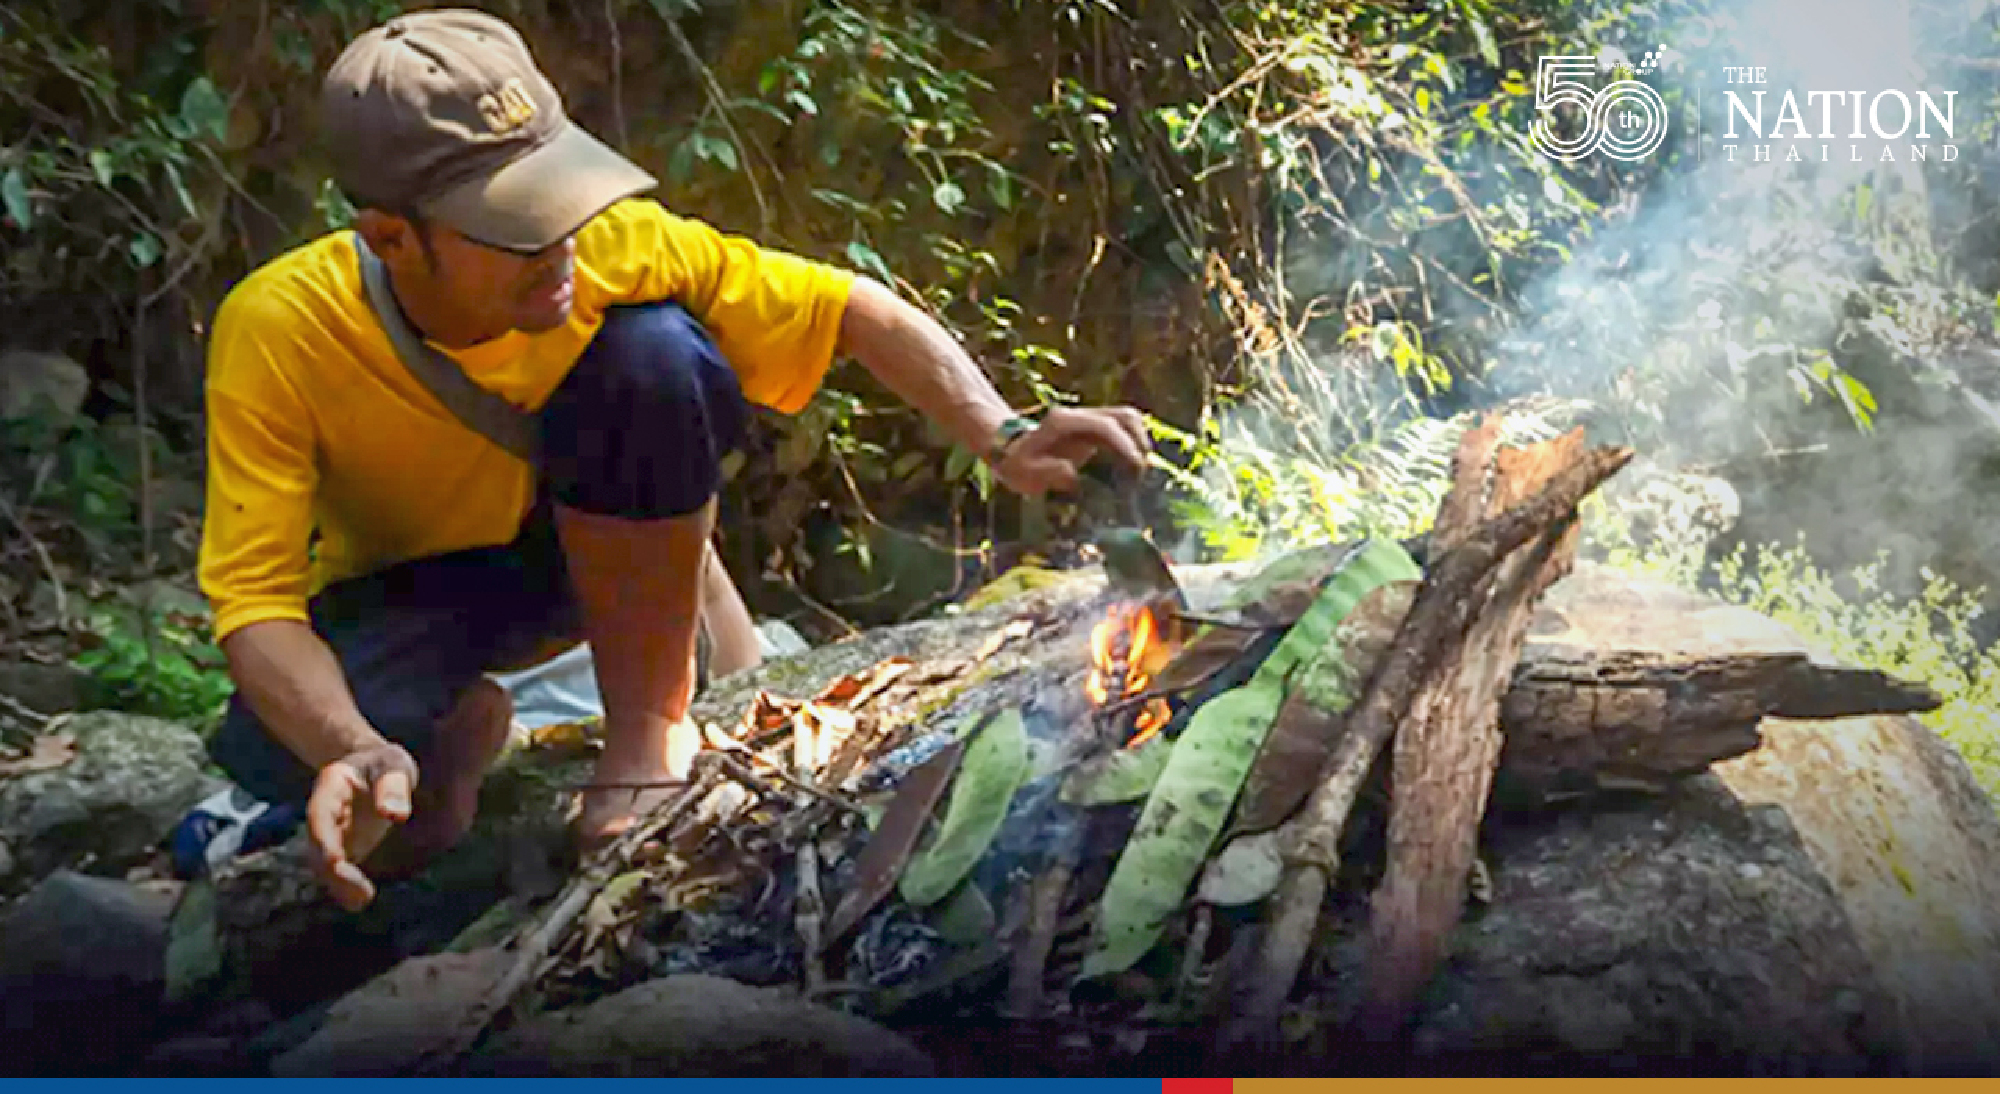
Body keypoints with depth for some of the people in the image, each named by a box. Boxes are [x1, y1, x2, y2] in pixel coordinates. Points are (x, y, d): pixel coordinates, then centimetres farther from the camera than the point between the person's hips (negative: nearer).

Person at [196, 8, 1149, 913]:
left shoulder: (615, 248, -28)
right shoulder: (277, 332, -32)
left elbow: (853, 311, -18)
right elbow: (255, 598, -33)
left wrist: (1003, 440, -33)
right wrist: (358, 750, -53)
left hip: (604, 551, 1)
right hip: (415, 587, 0)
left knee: (655, 350, -33)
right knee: (273, 749, -35)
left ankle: (651, 728, -14)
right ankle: (454, 732, 4)